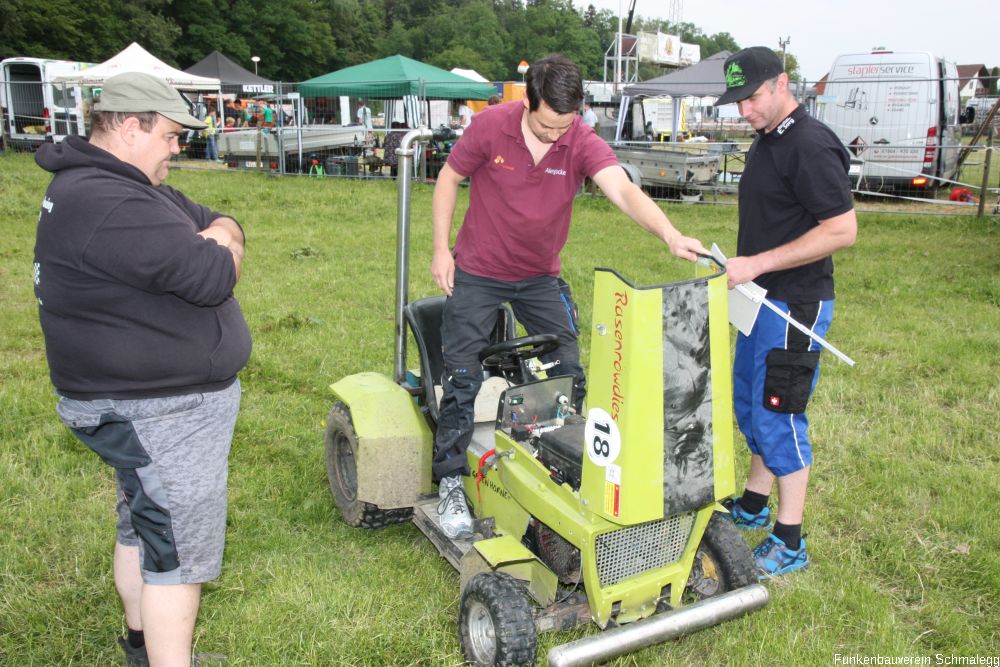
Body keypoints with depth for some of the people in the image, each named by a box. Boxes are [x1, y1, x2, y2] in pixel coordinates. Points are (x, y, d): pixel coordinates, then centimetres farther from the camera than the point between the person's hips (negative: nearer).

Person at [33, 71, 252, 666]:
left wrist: (211, 238, -11)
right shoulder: (106, 204, -25)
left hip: (146, 398, 11)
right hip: (161, 414, -11)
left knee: (143, 528, 24)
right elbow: (215, 276, -29)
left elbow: (223, 224, 11)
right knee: (178, 551, -2)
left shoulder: (130, 186, 11)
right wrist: (220, 252, -7)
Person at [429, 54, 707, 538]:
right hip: (477, 275, -2)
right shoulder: (491, 126, -18)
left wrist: (669, 234, -51)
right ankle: (450, 486, 13)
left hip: (540, 278, 2)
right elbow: (449, 179, -5)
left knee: (570, 377, 6)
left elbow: (624, 191, -34)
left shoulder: (583, 144, -18)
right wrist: (441, 249, -8)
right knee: (463, 382, -1)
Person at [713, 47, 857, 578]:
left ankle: (789, 543, 9)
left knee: (778, 415, -5)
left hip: (795, 303, -10)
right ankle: (753, 504, 36)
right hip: (762, 297, 10)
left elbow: (842, 230, -23)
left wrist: (758, 264, -24)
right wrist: (739, 266, 11)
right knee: (748, 400, 18)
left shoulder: (810, 146, -18)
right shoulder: (765, 140, 12)